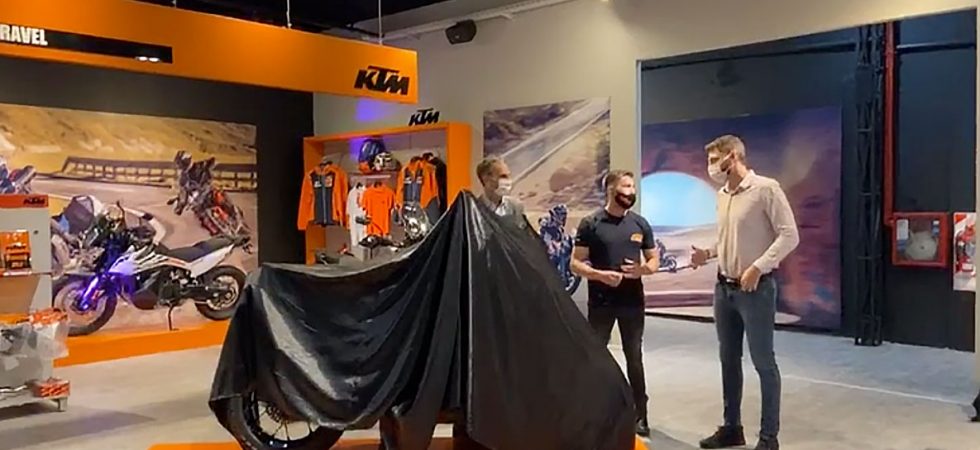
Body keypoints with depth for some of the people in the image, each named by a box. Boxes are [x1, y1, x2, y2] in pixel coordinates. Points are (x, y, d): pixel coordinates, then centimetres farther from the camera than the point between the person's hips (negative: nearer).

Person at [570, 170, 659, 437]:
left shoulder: (640, 224, 5)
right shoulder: (591, 224, -5)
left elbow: (654, 260, 12)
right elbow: (575, 264, -6)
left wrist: (643, 269, -11)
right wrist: (601, 275, -22)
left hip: (633, 301, 3)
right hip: (601, 302, -2)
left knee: (635, 358, 9)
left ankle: (639, 416, 19)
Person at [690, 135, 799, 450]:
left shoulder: (766, 188, -12)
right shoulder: (722, 195, 10)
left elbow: (789, 235, -15)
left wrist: (758, 267, -22)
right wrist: (708, 253, 4)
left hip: (755, 289, -7)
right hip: (724, 288, 8)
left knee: (763, 361, 2)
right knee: (728, 359, 14)